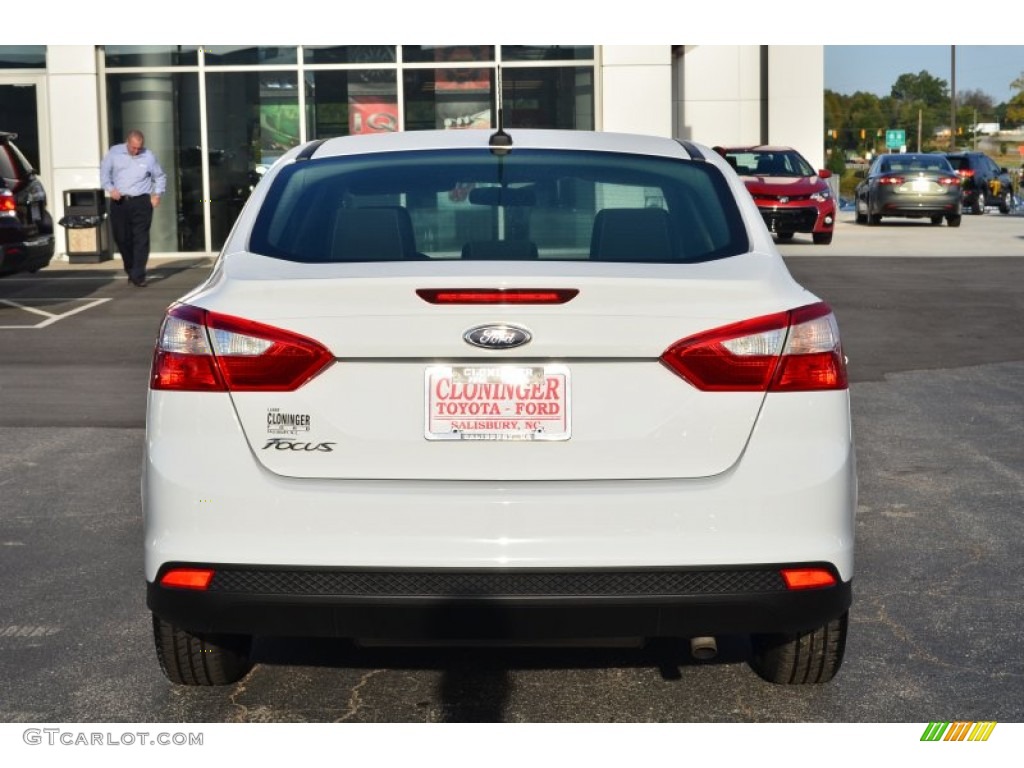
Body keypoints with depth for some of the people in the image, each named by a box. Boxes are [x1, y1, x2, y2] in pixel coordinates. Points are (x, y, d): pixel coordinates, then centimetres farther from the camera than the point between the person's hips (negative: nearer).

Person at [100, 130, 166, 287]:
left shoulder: (149, 157, 0)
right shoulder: (114, 152, 2)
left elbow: (160, 177, 12)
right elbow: (104, 171, 9)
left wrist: (157, 194, 0)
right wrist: (110, 188, -5)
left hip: (141, 202, -2)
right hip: (119, 202, 2)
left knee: (141, 240, -9)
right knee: (121, 238, 7)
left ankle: (138, 276, -7)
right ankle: (130, 269, 28)